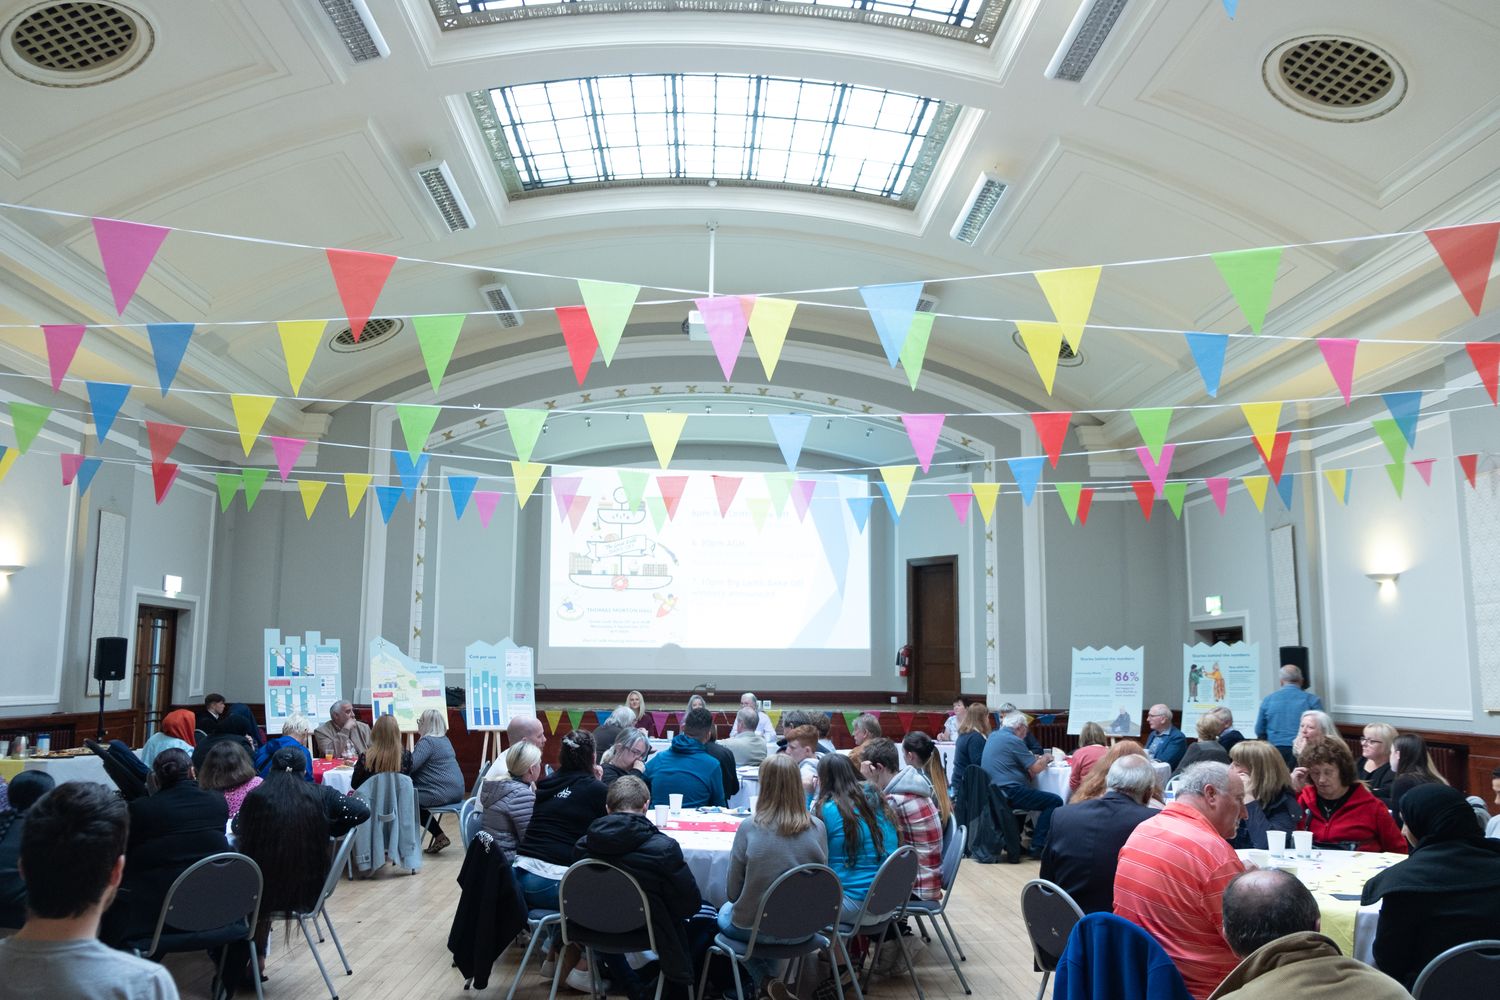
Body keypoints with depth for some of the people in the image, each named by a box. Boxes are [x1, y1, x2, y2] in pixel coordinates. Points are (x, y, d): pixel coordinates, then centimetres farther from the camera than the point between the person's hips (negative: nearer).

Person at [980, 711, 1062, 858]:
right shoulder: (1014, 741, -10)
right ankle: (1037, 847, -13)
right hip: (1009, 793, -10)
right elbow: (1035, 768, -9)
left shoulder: (993, 736, 16)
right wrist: (1045, 759, 11)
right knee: (1055, 801, -10)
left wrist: (1036, 759, 22)